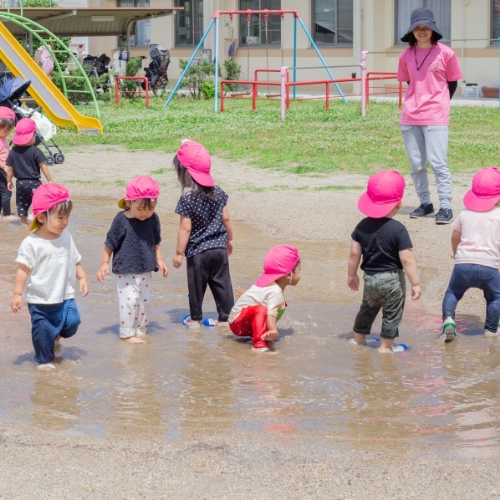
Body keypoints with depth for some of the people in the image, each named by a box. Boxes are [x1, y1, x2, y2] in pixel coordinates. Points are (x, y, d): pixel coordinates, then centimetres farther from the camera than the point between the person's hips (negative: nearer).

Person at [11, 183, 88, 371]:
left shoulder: (66, 237, -1)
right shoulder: (31, 243, -16)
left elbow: (75, 261, 11)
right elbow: (23, 269, -15)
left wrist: (82, 278, 5)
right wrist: (17, 294, -15)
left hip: (64, 296, 4)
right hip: (39, 299, -4)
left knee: (72, 323, 0)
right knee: (42, 330, 4)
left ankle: (55, 338, 31)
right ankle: (44, 359, 26)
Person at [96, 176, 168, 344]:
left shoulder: (153, 220, -2)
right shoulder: (121, 220, -14)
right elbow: (109, 244, -6)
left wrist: (159, 260, 8)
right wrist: (105, 263, -8)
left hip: (146, 270, 5)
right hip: (126, 271, -5)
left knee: (144, 301, 12)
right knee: (129, 300, -8)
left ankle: (140, 331, 26)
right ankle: (127, 333, 2)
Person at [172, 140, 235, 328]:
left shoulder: (187, 199, -17)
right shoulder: (218, 193, 0)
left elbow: (186, 229, -16)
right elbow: (226, 219, 7)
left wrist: (179, 253, -8)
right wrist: (229, 239, 21)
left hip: (197, 251, -5)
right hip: (219, 249, 5)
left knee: (196, 285, 9)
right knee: (222, 283, 10)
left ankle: (195, 318, 21)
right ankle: (225, 316, 14)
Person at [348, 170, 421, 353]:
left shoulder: (363, 226, -4)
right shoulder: (398, 230, -17)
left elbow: (354, 253, 1)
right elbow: (407, 259, -17)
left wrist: (352, 275, 14)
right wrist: (415, 283, -9)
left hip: (370, 278, 5)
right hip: (392, 279, -5)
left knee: (367, 309, 24)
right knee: (391, 314, 9)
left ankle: (358, 340, 37)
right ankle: (386, 346, 14)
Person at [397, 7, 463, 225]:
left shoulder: (445, 53, -2)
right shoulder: (406, 55, 7)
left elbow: (452, 82, 6)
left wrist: (438, 104, 5)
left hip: (435, 118, -4)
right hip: (410, 117, 4)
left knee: (438, 163, -10)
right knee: (416, 164, 8)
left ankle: (445, 207, -8)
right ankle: (425, 203, 20)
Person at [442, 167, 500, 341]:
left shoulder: (465, 214, 11)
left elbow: (455, 236, 24)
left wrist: (456, 253, 42)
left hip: (463, 263, 2)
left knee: (452, 292, 19)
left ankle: (448, 318, -5)